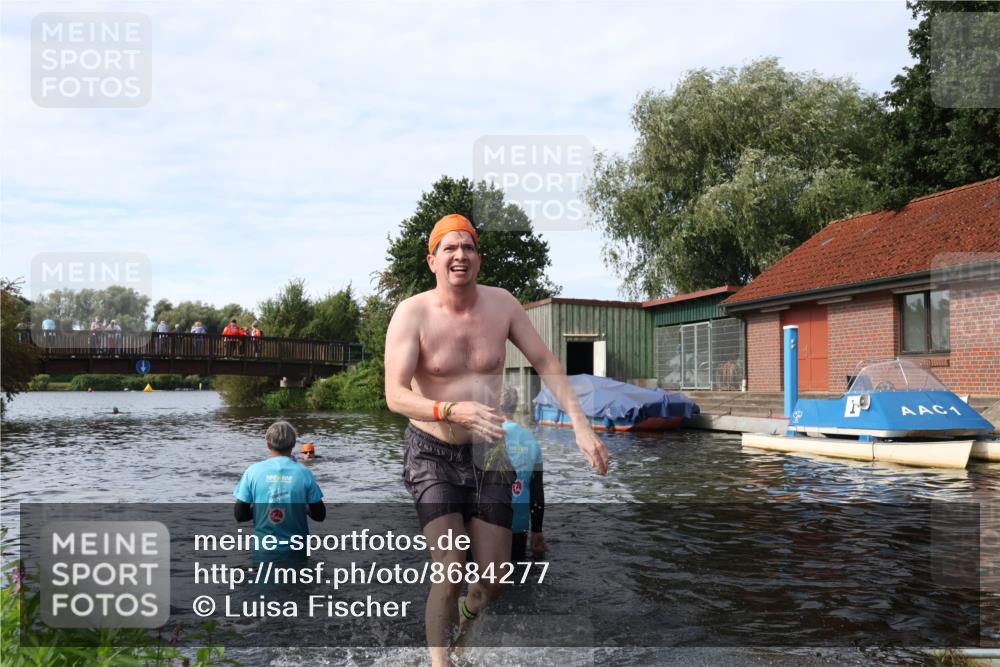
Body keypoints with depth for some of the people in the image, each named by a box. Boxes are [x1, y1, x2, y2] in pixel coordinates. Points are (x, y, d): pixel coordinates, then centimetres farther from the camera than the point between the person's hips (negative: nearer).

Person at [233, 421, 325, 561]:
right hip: (295, 552, 0)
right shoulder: (303, 473, -7)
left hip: (263, 552, 0)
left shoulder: (253, 471, -6)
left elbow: (239, 515, -5)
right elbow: (319, 515, -2)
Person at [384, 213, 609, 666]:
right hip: (433, 455, -3)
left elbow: (546, 364, 1)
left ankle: (461, 626, 42)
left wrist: (581, 426, -8)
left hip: (488, 453, 4)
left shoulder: (500, 303, -4)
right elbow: (395, 396, -21)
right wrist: (455, 411, -38)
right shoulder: (413, 314, -14)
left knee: (493, 581, 8)